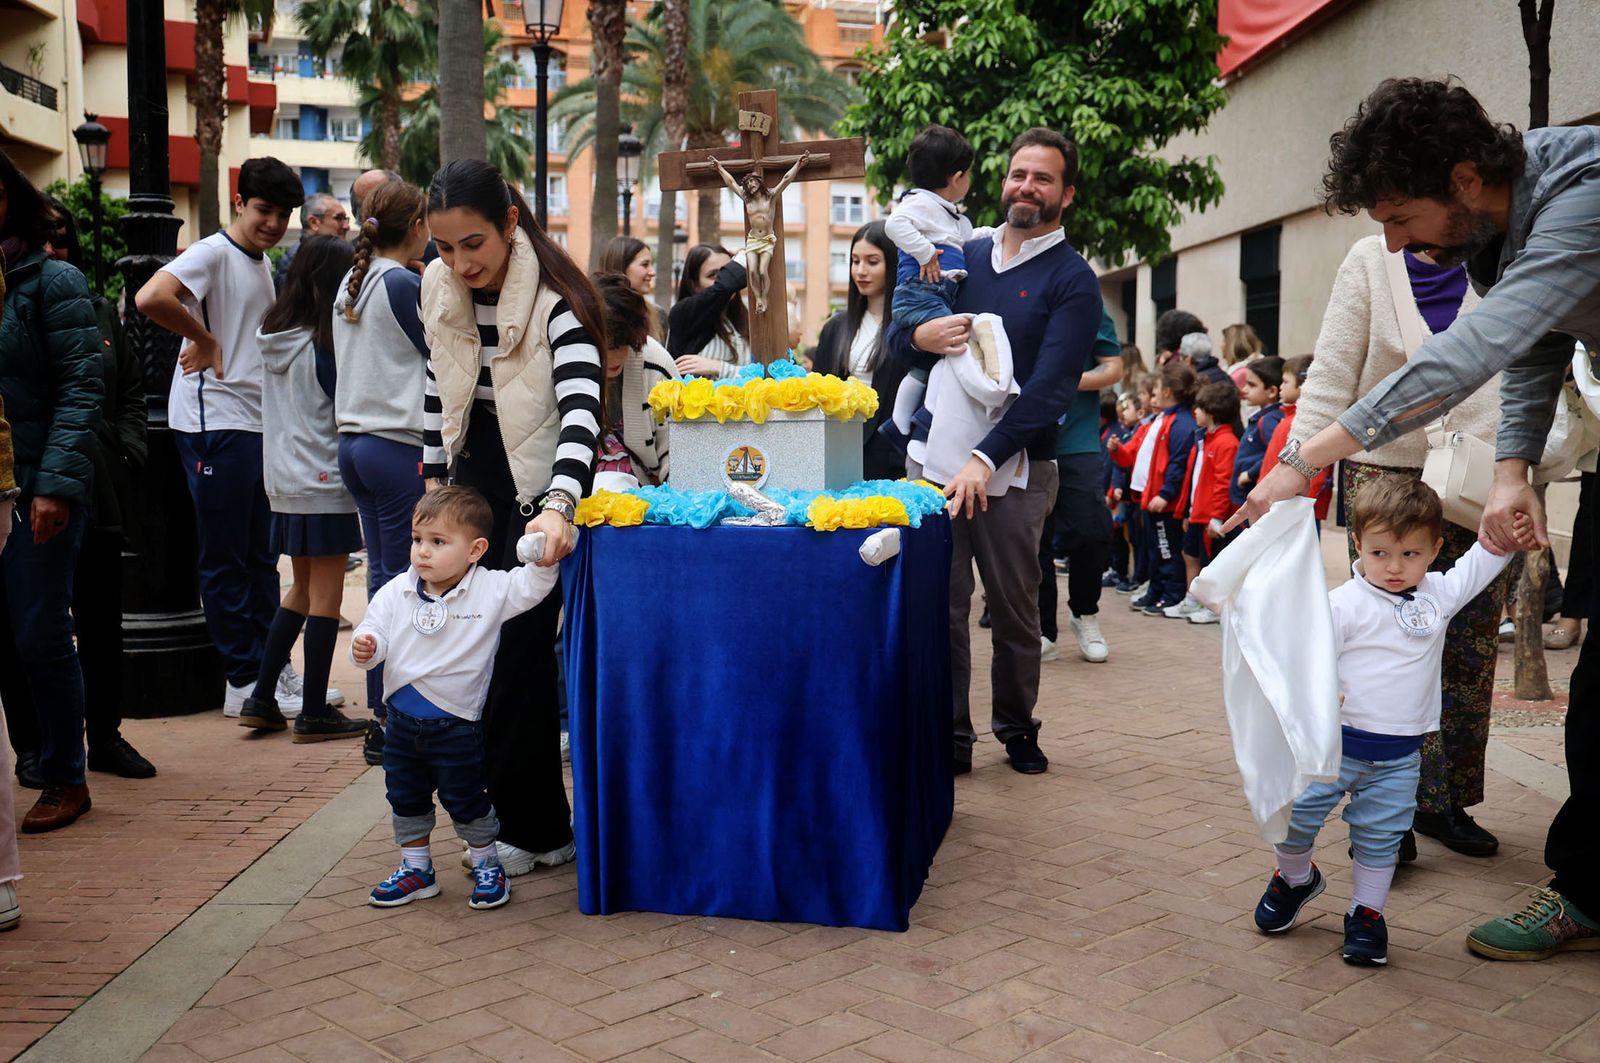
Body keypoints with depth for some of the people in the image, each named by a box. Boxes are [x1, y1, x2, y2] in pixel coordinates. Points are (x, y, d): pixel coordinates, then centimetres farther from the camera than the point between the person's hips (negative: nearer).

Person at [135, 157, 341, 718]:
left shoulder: (263, 264, 18)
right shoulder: (213, 253, -9)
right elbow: (150, 298, -27)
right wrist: (205, 341, -14)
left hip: (258, 423, 9)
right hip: (216, 424, -9)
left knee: (260, 557, 12)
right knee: (226, 559, -1)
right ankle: (245, 681, 5)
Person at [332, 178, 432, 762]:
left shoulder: (350, 285, 13)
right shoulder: (404, 285, -11)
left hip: (353, 441, 9)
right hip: (398, 445, -9)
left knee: (382, 575, 12)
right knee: (403, 581, -4)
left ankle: (381, 712, 17)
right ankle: (390, 723, -1)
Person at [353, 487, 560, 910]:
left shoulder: (490, 590, -11)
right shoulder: (395, 593, -2)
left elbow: (531, 587, -13)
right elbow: (375, 630, -2)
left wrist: (543, 559, -31)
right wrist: (364, 647, -24)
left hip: (457, 724, -4)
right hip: (402, 719, 5)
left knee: (466, 800, 6)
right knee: (405, 797, 17)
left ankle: (487, 865, 27)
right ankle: (416, 868, 34)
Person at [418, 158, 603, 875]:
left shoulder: (554, 299, -24)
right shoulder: (439, 287, -3)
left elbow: (581, 412, -35)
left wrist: (557, 506, -50)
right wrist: (433, 475, 12)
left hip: (538, 489, -7)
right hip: (473, 477, 7)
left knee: (518, 653, -8)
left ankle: (534, 832, 7)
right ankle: (500, 812, 26)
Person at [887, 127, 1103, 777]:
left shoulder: (1072, 280, -1)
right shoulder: (965, 255, 13)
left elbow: (1050, 388, -13)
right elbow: (896, 340, 14)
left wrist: (985, 459, -24)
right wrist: (919, 337, -11)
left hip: (1015, 465, -3)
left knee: (1015, 608, 8)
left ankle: (1017, 728, 26)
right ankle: (949, 735, 10)